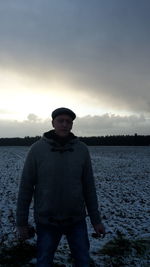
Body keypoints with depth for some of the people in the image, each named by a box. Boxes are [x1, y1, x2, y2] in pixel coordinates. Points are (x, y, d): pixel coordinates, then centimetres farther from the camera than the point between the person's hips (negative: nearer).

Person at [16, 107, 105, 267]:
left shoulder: (82, 149, -5)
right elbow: (26, 187, -6)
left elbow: (89, 187, 0)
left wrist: (96, 220, 3)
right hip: (46, 220, -1)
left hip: (76, 219, 2)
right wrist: (21, 222, -3)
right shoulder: (37, 149, -10)